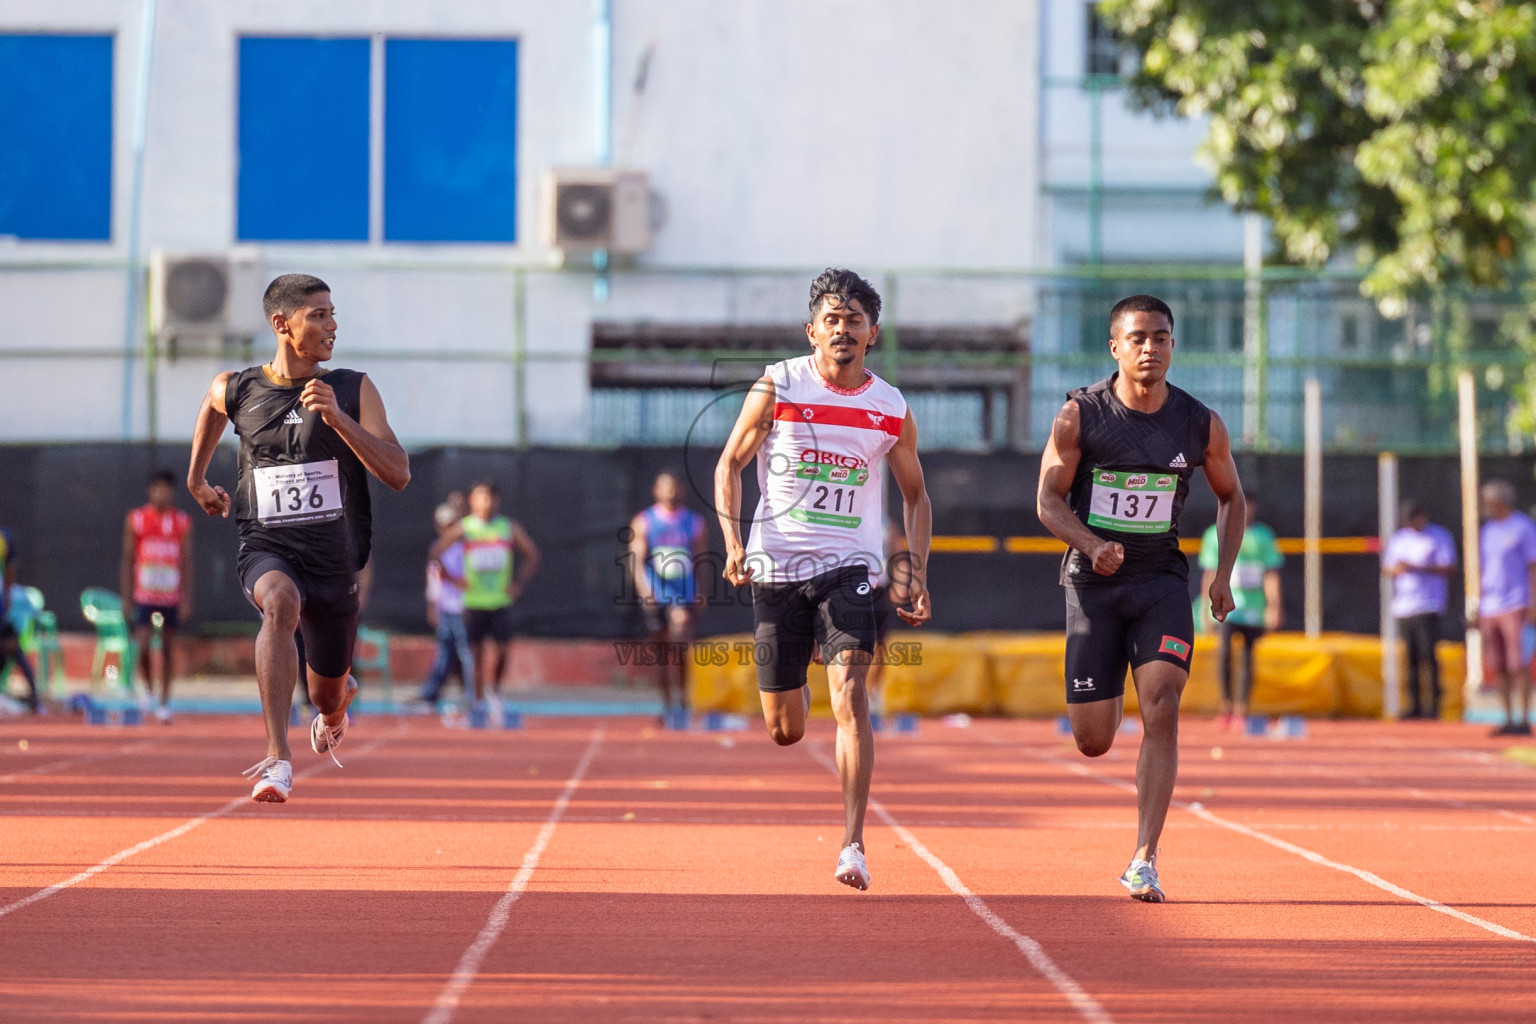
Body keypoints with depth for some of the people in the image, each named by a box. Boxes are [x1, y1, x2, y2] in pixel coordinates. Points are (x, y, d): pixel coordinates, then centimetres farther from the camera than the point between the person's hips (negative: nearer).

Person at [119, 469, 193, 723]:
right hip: (144, 596, -1)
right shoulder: (135, 519, 0)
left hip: (172, 598, 1)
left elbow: (187, 562, 4)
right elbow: (127, 560, 3)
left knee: (168, 649, 5)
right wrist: (126, 598, -2)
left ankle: (165, 701, 14)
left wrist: (187, 599, -2)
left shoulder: (183, 522, 4)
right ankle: (148, 688, 14)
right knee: (143, 647, -12)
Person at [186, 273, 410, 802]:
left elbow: (398, 474, -13)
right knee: (280, 602, -38)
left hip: (334, 557, 2)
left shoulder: (354, 391, -4)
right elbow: (211, 405, 25)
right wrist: (197, 479, 33)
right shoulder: (236, 390, -1)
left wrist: (336, 417, -24)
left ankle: (337, 701, 57)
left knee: (327, 698, 14)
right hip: (266, 548, -2)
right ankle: (278, 759, -45)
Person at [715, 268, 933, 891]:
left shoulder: (892, 410, 3)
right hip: (776, 567, 0)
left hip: (850, 566, 0)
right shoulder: (777, 387, -2)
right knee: (784, 732, 5)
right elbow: (730, 464, 6)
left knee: (850, 698, -20)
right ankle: (795, 691, 45)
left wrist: (918, 571, 5)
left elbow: (915, 494, 16)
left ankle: (853, 845, -22)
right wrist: (733, 542, -8)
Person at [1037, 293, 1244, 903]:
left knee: (1161, 707, -20)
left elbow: (1231, 497, 15)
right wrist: (1091, 545, -24)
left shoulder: (1201, 425, 0)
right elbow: (1049, 498, -5)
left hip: (1162, 582, 1)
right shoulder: (1079, 415, -6)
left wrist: (1224, 571, 2)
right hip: (1092, 580, -1)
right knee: (1092, 742, 1)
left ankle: (1144, 862, -17)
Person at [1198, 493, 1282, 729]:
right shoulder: (1215, 535, 6)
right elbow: (1209, 574, 10)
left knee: (1248, 658, 3)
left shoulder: (1263, 536, 6)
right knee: (1223, 650, -20)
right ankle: (1226, 704, -9)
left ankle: (1240, 711, 12)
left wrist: (1273, 606, -5)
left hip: (1253, 608, 1)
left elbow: (1271, 574, 3)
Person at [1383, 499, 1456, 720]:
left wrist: (1418, 568, -17)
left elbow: (1450, 568, -7)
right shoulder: (1397, 538, 18)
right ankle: (1415, 704, 5)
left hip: (1428, 607, -5)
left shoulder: (1439, 536, 1)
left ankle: (1433, 704, -11)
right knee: (1411, 656, 3)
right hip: (1402, 608, 5)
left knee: (1427, 654, -12)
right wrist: (1396, 569, -6)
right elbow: (1386, 567, 19)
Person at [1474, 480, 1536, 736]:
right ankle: (1508, 719, 9)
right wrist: (1478, 607, 16)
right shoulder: (1488, 529, 16)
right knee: (1499, 666, 5)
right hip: (1489, 607, 7)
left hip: (1515, 606, -7)